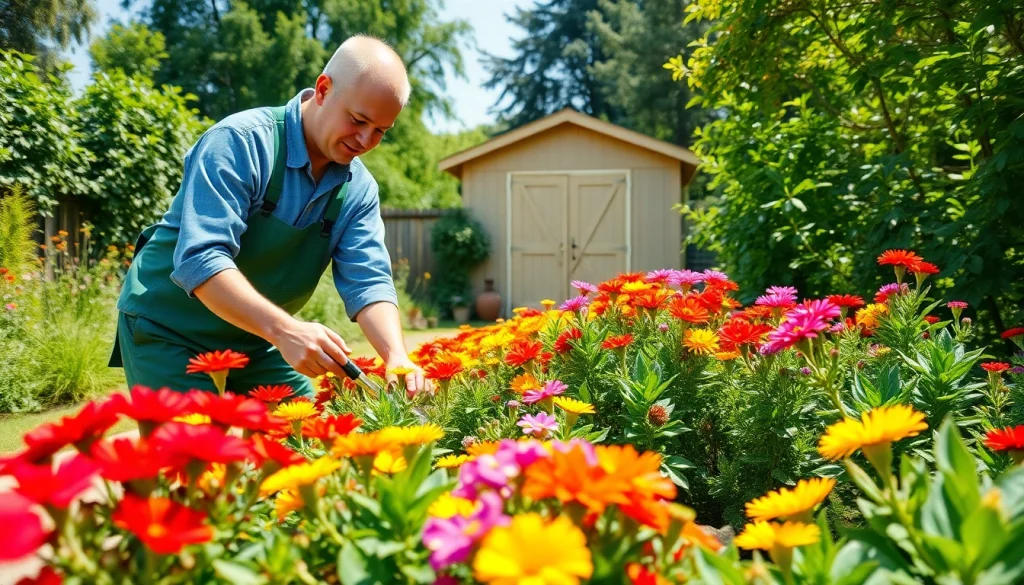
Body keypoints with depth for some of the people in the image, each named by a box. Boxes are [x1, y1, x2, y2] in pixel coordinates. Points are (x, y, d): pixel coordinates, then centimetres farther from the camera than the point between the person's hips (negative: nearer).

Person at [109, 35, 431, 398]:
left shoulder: (358, 189, -4)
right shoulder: (240, 141, -23)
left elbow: (368, 282, -11)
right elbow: (201, 260, -33)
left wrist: (397, 356, -31)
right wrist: (285, 329, -45)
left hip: (258, 340, 6)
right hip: (170, 329, -6)